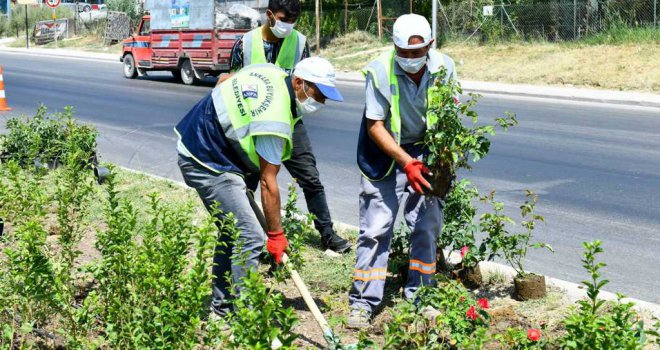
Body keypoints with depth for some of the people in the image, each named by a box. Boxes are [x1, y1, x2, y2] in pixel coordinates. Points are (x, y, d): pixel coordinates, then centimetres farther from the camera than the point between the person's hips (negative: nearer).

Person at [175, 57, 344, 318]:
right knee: (250, 239, -12)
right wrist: (276, 234, -12)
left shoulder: (271, 72, 0)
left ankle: (222, 304, 31)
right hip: (208, 165, -11)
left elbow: (224, 80, 18)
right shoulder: (275, 121, -26)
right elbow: (268, 183, -21)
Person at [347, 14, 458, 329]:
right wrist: (407, 162, -26)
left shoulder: (444, 68, -14)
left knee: (426, 227, 4)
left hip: (426, 152, 3)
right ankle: (363, 301, 6)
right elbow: (374, 125, -18)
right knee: (375, 229, -4)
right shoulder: (380, 71, -22)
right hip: (386, 153, -3)